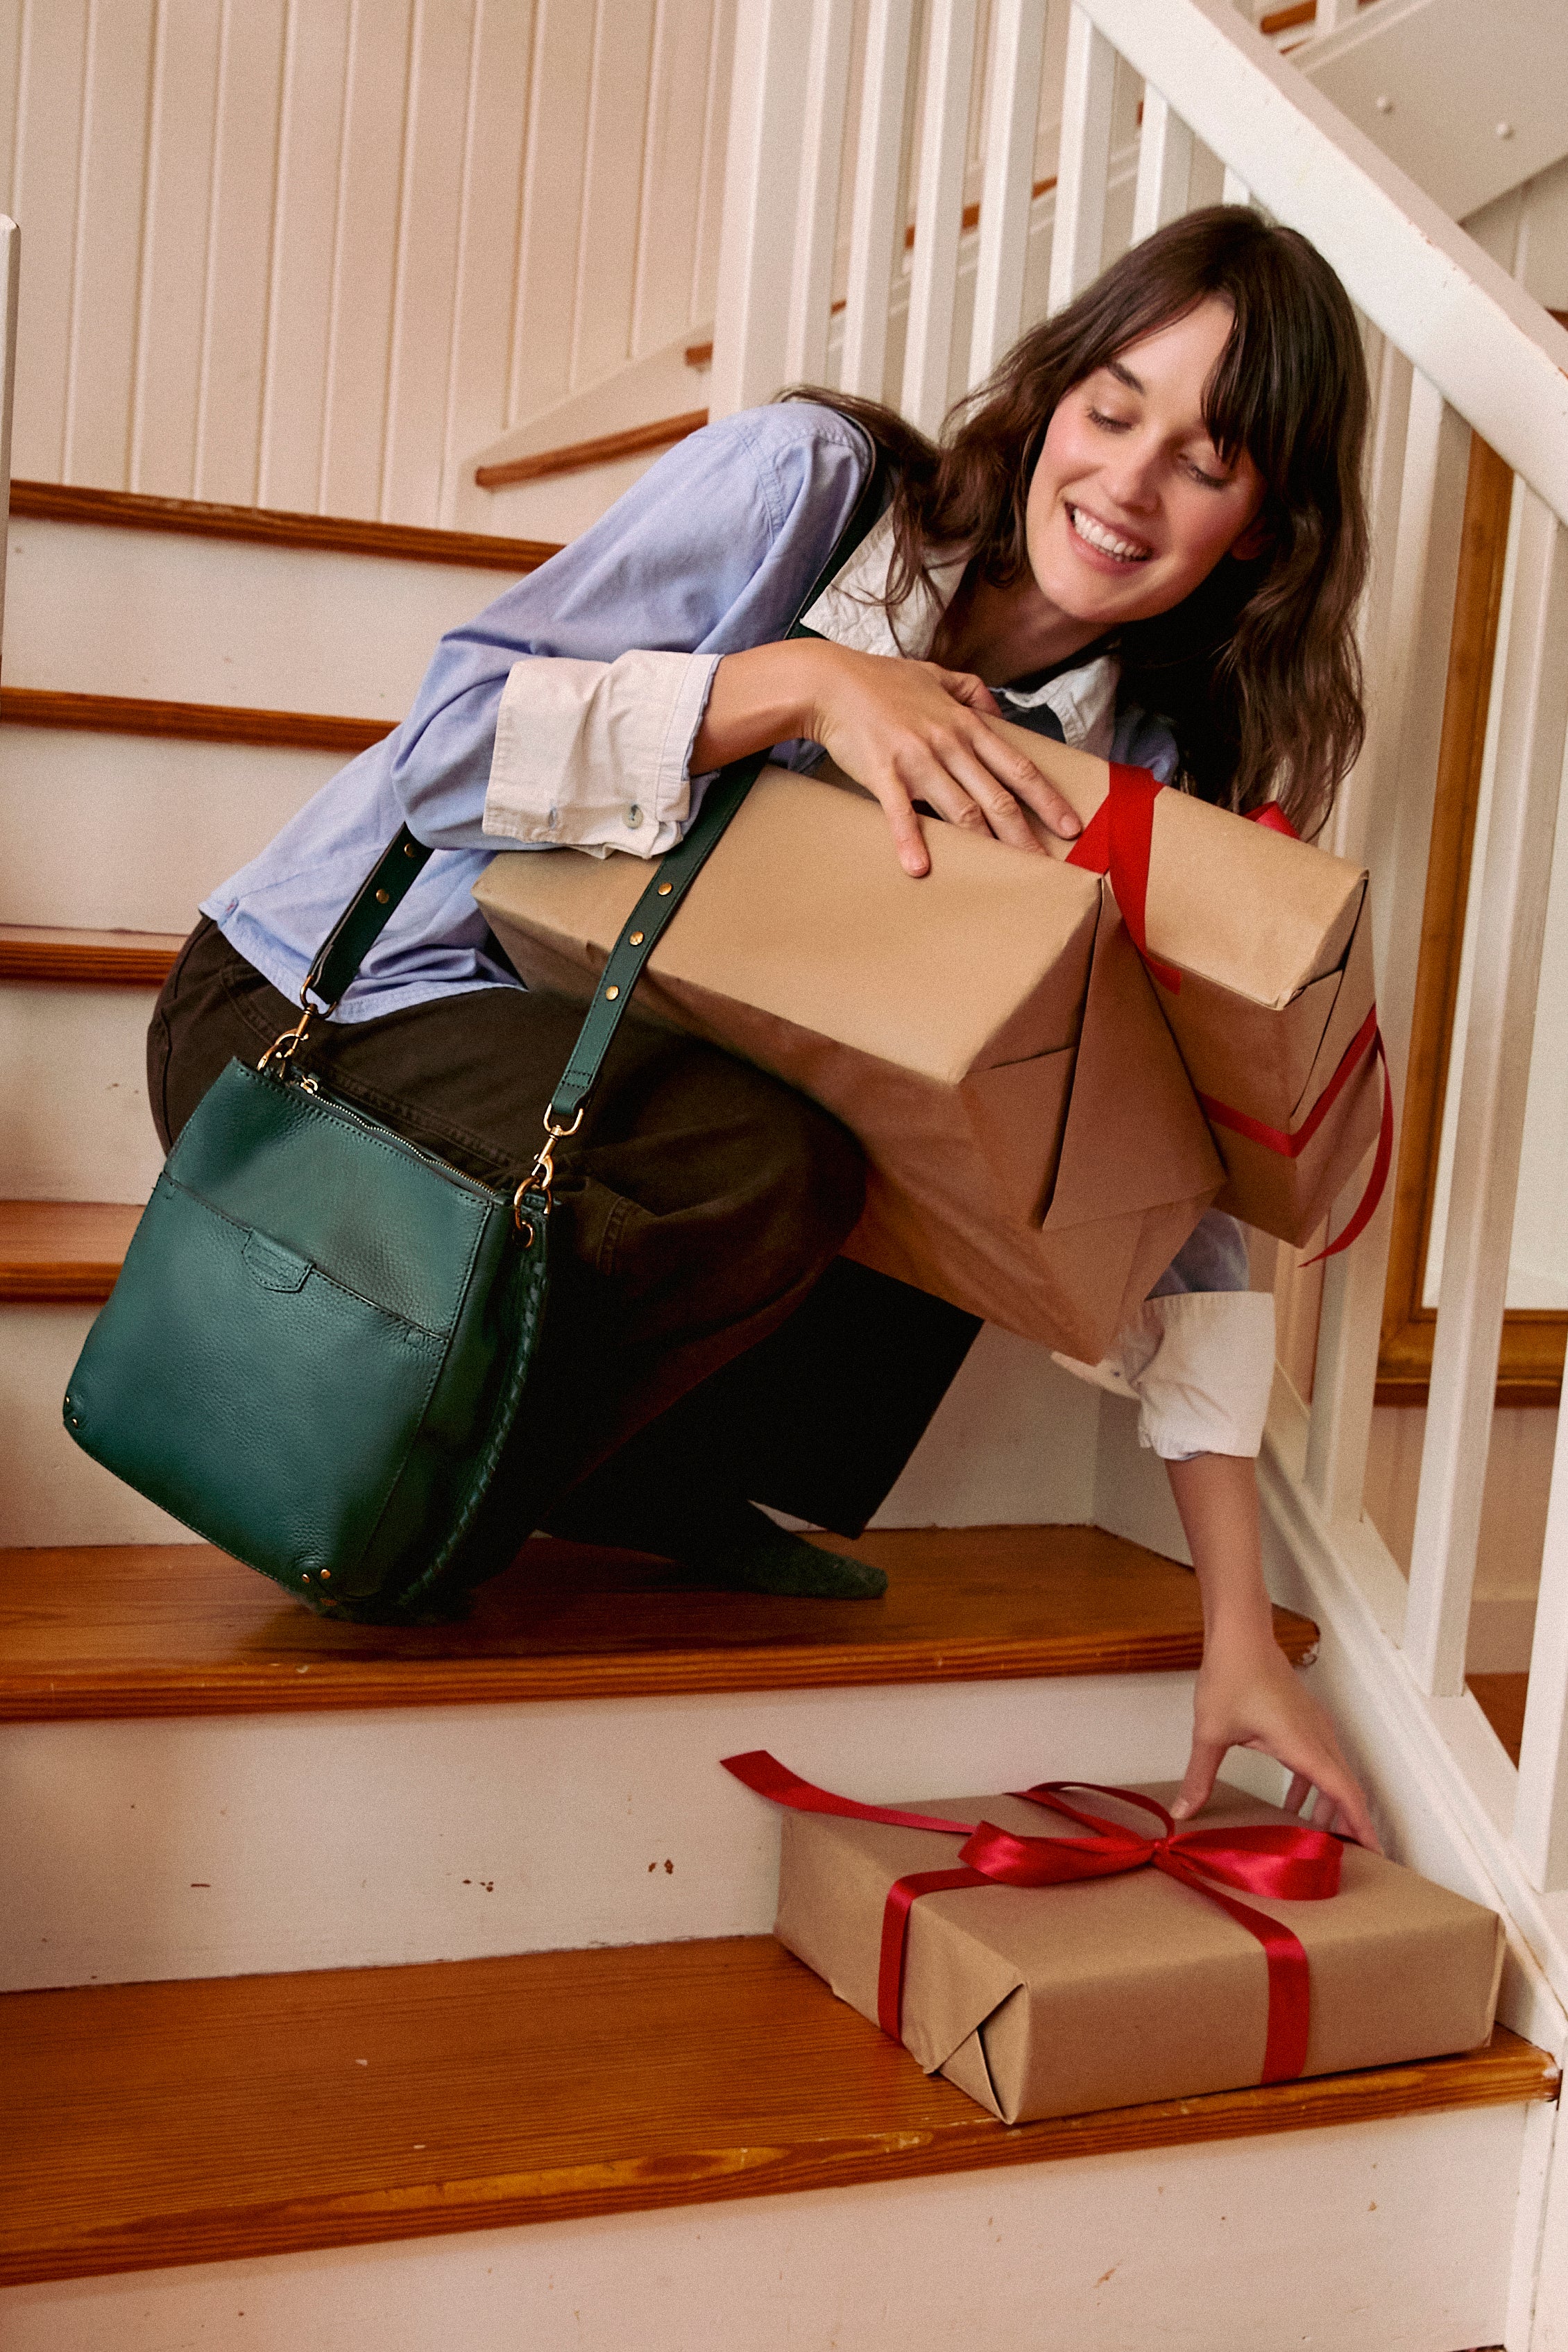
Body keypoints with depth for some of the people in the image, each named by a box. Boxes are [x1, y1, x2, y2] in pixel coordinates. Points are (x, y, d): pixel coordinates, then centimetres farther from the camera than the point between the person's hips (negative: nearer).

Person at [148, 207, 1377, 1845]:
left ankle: (642, 1479, -2)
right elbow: (451, 741, -19)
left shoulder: (1141, 776, -3)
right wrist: (801, 682, -31)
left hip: (609, 1055, 5)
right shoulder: (812, 480, -14)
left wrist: (1242, 1633, -13)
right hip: (310, 1008, -5)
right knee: (759, 1169, -31)